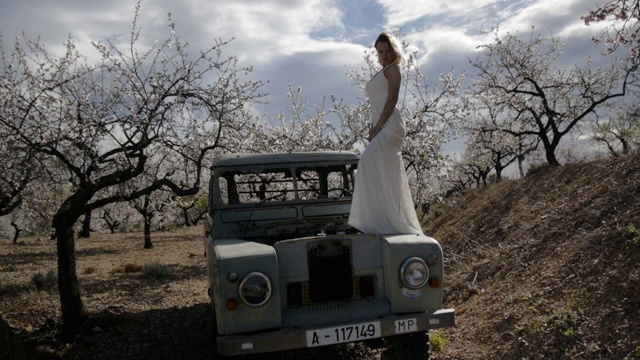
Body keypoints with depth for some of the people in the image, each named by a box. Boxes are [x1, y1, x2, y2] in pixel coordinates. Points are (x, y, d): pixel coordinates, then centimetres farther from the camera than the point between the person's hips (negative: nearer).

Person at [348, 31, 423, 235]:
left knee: (369, 161, -24)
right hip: (381, 128, 9)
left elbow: (392, 99, -9)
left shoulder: (393, 69, 3)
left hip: (390, 126, -9)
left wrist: (377, 127, -15)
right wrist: (373, 129, 11)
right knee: (388, 176, 6)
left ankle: (379, 220, -24)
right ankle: (396, 222, 9)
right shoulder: (381, 74, 27)